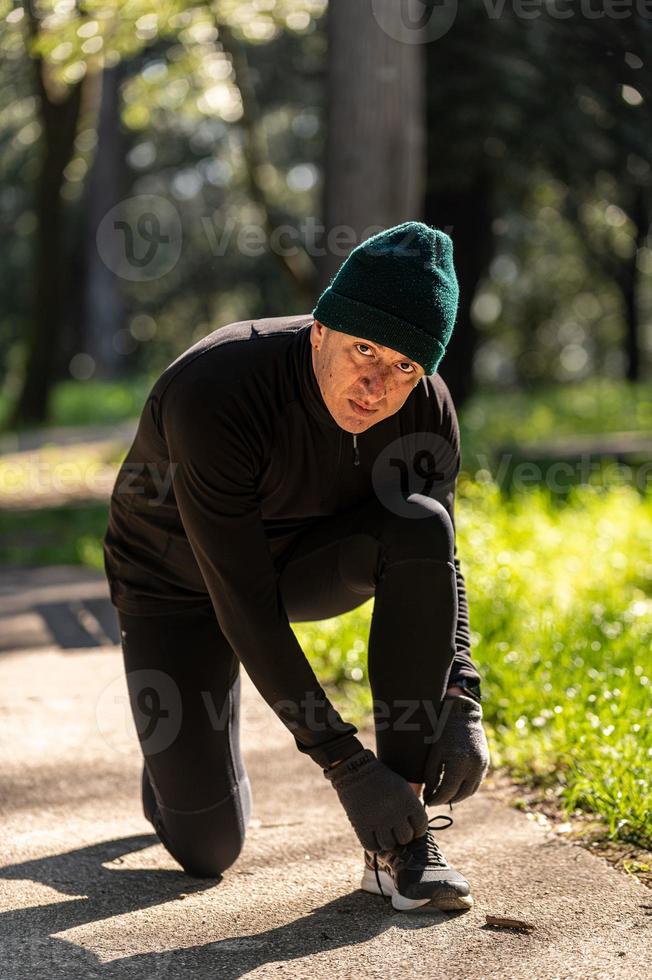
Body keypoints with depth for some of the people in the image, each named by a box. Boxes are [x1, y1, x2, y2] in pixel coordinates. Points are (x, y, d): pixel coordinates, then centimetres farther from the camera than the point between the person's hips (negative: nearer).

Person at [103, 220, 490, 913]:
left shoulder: (424, 408, -22)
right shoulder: (214, 396, -37)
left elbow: (439, 563, -9)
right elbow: (244, 606, -35)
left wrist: (462, 703, -26)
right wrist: (345, 766, -36)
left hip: (304, 559, 4)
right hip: (181, 585, -4)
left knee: (419, 527, -30)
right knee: (208, 849, -11)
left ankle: (399, 841, -23)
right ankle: (179, 751, 29)